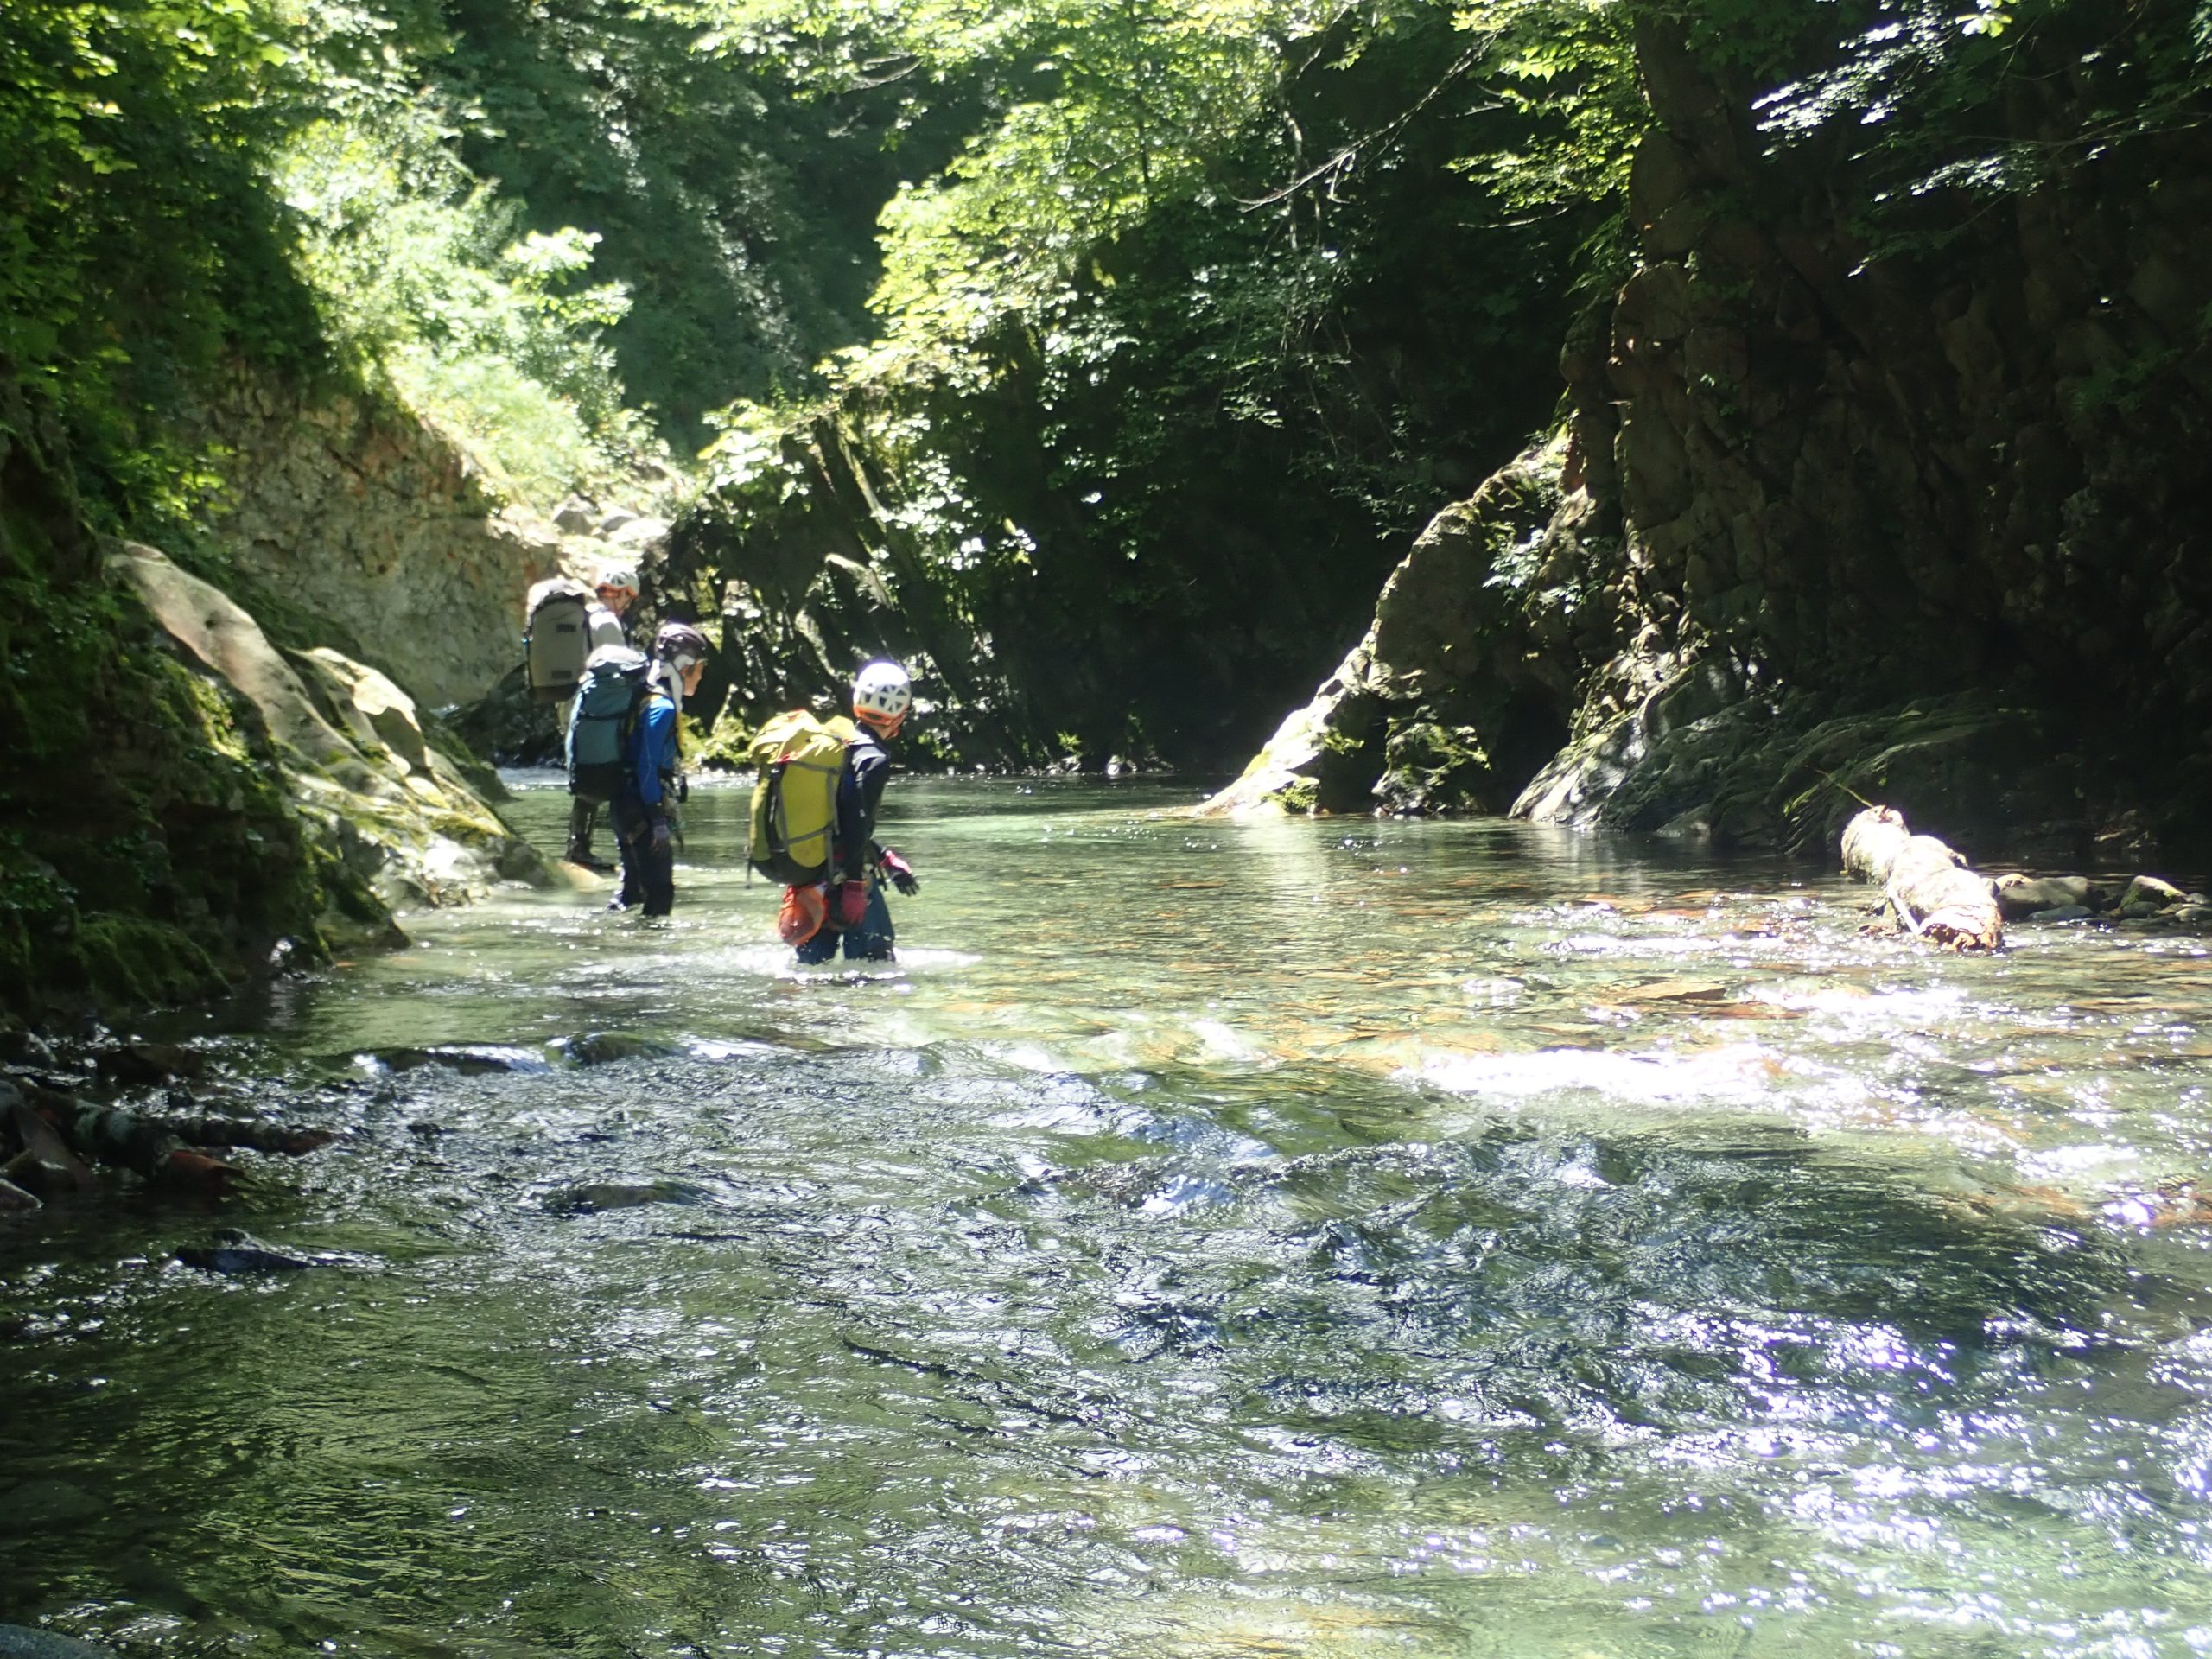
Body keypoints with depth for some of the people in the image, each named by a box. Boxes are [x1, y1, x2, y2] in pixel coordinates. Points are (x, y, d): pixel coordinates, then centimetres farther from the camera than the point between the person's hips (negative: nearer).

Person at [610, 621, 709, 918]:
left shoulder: (651, 701, 14)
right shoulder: (662, 707, -16)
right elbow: (647, 766, -21)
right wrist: (658, 818, -20)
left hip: (628, 807, 10)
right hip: (641, 811, -10)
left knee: (634, 884, 18)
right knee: (660, 889, -9)